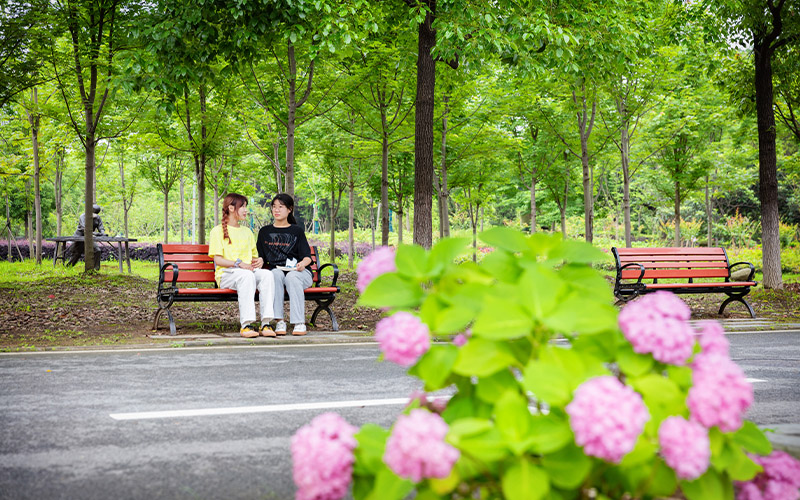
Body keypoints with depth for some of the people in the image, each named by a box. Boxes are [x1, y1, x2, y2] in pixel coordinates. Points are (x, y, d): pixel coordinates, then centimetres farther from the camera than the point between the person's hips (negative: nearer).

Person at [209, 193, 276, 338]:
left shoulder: (247, 231, 27)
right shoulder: (218, 231, 7)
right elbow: (218, 260, -3)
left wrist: (259, 260, 2)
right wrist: (239, 264, -19)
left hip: (249, 271, 5)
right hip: (226, 274, -5)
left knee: (267, 274, -30)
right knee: (247, 275, -40)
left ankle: (265, 323, -39)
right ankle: (246, 324, -45)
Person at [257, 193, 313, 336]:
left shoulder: (297, 231, 14)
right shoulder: (265, 232, 21)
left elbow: (307, 256, 5)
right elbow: (262, 257, 20)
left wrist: (303, 263, -17)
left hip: (298, 272, -1)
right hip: (276, 270, 1)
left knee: (292, 277, -36)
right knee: (276, 273, -35)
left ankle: (299, 323, -39)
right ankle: (279, 321, -39)